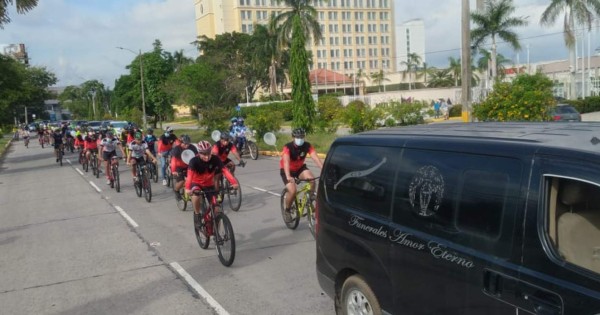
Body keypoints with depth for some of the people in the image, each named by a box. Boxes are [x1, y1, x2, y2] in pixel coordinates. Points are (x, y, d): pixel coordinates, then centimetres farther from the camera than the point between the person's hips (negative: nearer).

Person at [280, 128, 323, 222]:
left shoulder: (307, 146, -19)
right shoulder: (288, 147, -29)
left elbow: (316, 158, -30)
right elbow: (286, 162, -42)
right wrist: (288, 177, -58)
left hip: (300, 168, 3)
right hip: (287, 170, -3)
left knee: (312, 179, -27)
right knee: (292, 191, -23)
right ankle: (287, 210, 3)